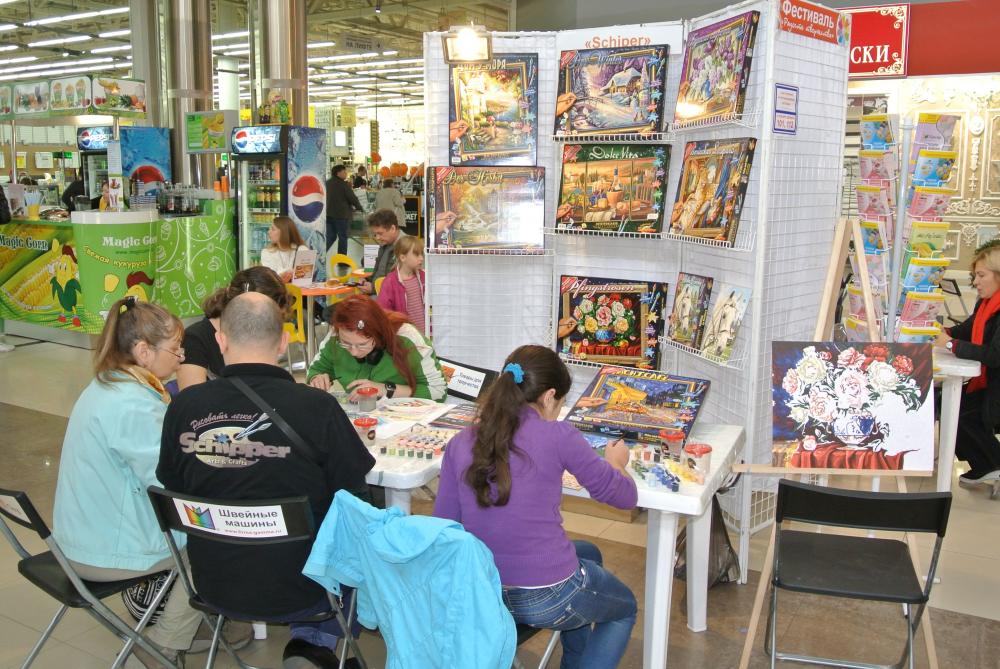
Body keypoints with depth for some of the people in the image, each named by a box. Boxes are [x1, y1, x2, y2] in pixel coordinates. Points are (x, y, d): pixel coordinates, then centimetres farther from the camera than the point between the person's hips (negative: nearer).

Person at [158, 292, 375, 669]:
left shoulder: (183, 407, -13)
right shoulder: (318, 407, -21)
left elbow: (173, 487, 4)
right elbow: (353, 499, -8)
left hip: (213, 588, 4)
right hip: (296, 593, -4)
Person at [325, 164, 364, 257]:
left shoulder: (327, 183, 9)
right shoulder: (343, 184, -12)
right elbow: (352, 198, -10)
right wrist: (360, 208, 7)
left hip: (328, 213, 6)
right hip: (341, 214, -6)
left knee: (330, 236, 12)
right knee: (343, 237, 3)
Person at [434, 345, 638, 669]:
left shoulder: (459, 443, -1)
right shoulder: (557, 436, -13)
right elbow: (625, 497, -3)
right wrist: (615, 463, 17)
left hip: (481, 594, 5)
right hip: (549, 599, -5)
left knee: (588, 553, 34)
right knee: (624, 608, 30)